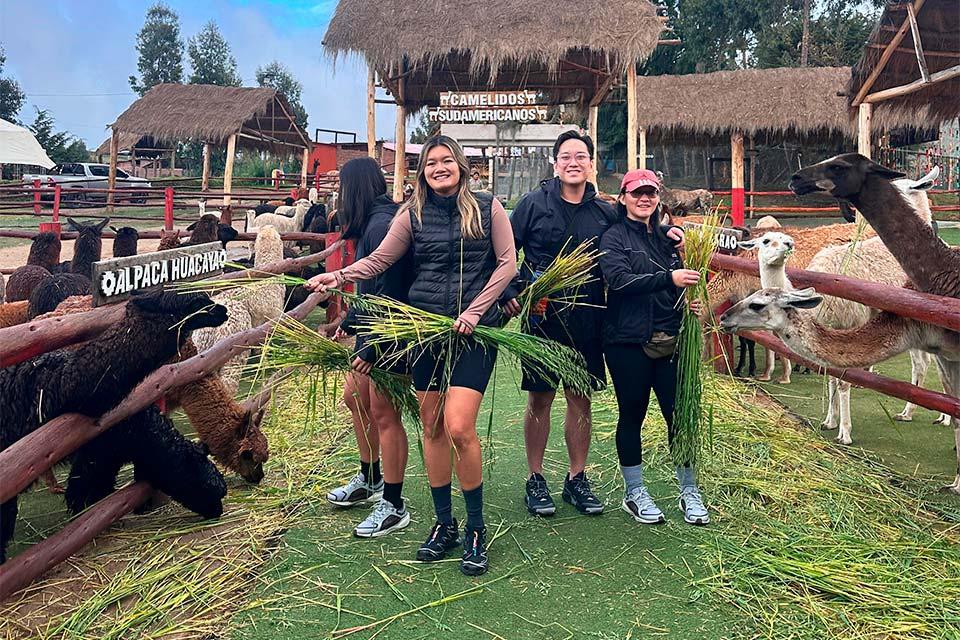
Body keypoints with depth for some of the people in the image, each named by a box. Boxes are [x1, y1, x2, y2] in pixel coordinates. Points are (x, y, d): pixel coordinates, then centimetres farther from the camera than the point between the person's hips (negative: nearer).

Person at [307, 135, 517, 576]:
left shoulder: (487, 208, 4)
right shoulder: (414, 214, 9)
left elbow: (507, 264, 1)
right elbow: (379, 260, 2)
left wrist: (474, 311, -8)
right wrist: (338, 277, -15)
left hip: (472, 331, -3)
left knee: (459, 427, -14)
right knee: (432, 427, 7)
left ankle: (475, 529, 5)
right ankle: (443, 525, 22)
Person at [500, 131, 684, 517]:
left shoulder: (605, 213, 8)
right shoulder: (533, 204, -1)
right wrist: (509, 294, -10)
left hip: (587, 322, 3)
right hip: (542, 317, -2)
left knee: (580, 400, 9)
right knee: (540, 399, 5)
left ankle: (576, 479, 24)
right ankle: (535, 480, 20)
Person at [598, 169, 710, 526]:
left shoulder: (667, 236, 14)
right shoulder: (614, 238, -3)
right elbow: (618, 279, -20)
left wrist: (691, 302, 3)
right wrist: (668, 279, -27)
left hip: (669, 339, 5)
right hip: (628, 340, -4)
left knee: (680, 414, 5)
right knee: (632, 415, 7)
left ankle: (689, 493, 21)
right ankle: (634, 494, 22)